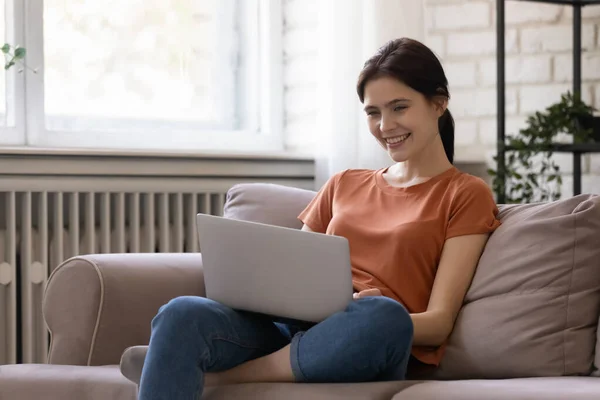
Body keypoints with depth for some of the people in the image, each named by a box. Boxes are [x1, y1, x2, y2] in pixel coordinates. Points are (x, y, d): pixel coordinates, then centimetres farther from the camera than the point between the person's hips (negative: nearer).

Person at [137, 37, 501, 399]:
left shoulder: (466, 195, 12)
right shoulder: (344, 185, 28)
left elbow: (439, 322, 2)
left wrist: (368, 323, -19)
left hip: (368, 352, -3)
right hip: (292, 330, 4)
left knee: (381, 315, -40)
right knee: (183, 314, -28)